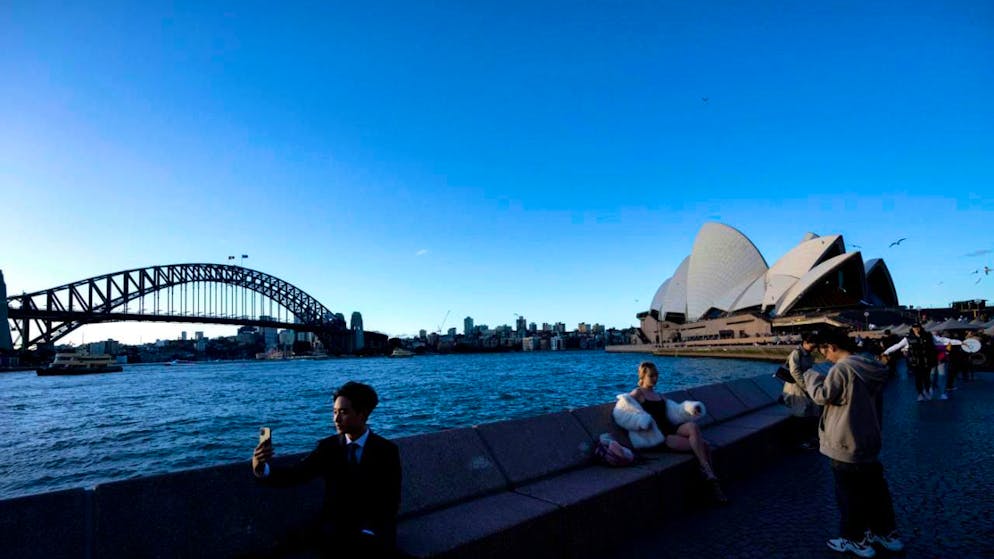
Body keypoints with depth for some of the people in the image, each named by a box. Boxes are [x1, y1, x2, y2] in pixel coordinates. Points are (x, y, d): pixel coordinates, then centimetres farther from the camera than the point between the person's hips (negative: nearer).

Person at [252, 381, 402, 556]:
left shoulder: (387, 450, -4)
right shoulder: (328, 447, 2)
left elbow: (391, 501, -4)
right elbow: (295, 474, -10)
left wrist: (367, 531, -17)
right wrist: (262, 469, -29)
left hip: (373, 529, -2)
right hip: (336, 526, 3)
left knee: (377, 546, -32)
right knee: (318, 537, -28)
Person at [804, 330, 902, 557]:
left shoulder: (841, 369, -23)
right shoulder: (871, 368, 5)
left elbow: (823, 396, -16)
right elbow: (876, 403, 16)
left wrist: (811, 377, -1)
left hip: (845, 444, -8)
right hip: (869, 440, 8)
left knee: (849, 493, 7)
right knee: (875, 488, 21)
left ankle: (857, 540, 19)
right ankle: (887, 533, 35)